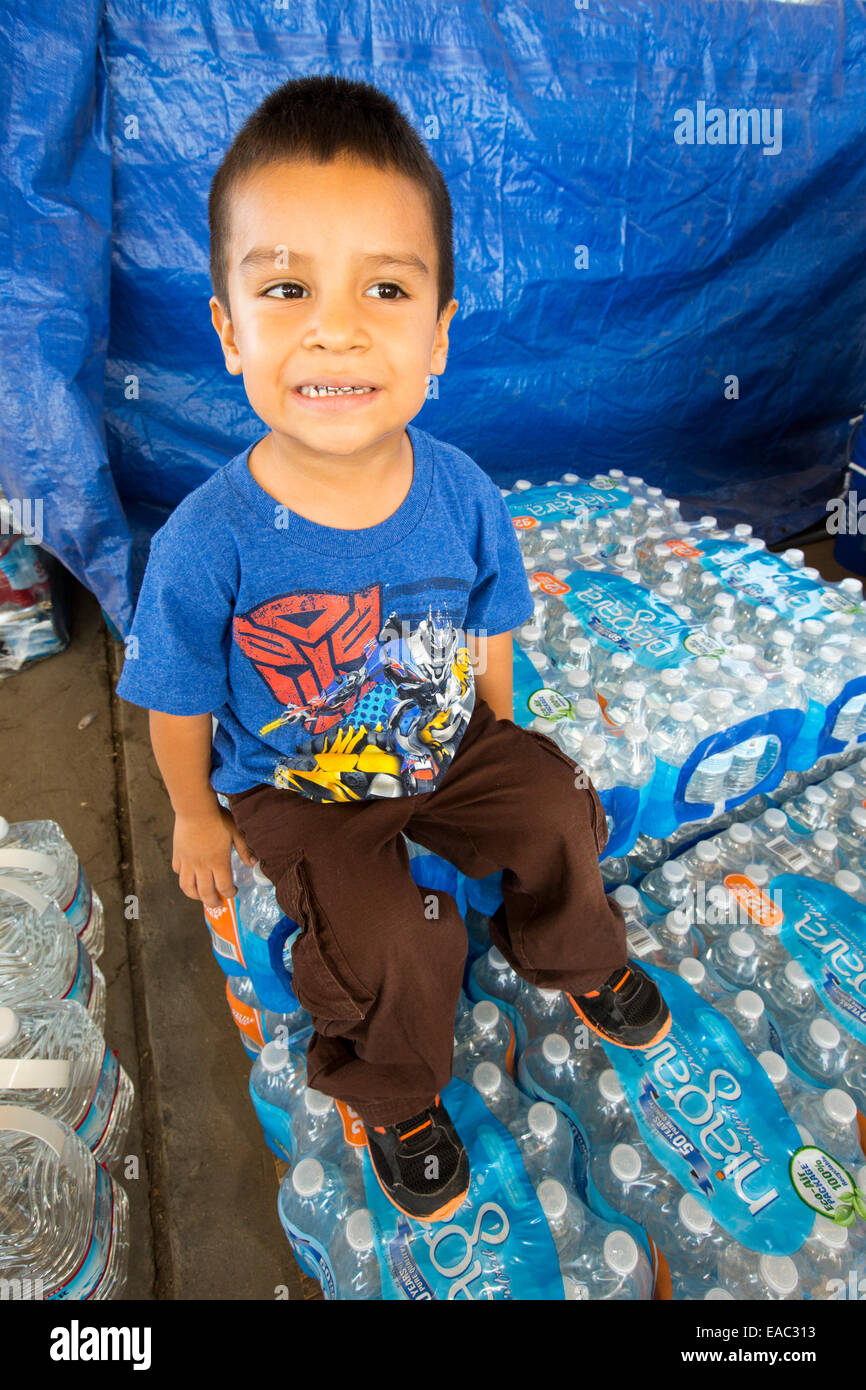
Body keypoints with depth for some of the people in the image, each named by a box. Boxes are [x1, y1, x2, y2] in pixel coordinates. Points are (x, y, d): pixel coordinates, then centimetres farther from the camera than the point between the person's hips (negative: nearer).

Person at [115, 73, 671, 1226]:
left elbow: (490, 632, 1)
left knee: (557, 811, -2)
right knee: (388, 941, -19)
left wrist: (499, 736, 11)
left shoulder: (463, 495, -17)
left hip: (448, 745, 4)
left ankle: (570, 957, 34)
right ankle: (394, 1097, 17)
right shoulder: (207, 545, -28)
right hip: (296, 791, -3)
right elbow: (179, 707, -11)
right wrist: (196, 818, 2)